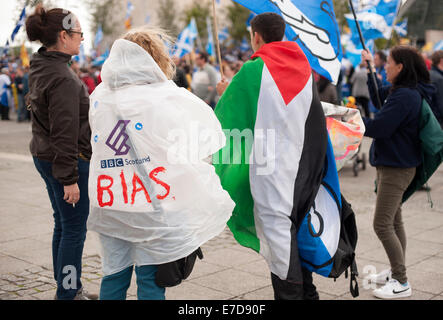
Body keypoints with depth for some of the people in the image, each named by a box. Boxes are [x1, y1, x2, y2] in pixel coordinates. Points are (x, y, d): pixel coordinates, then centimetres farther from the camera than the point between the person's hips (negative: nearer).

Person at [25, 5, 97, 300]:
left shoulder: (40, 68, 9)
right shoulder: (63, 79, -22)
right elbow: (65, 133, -24)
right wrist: (70, 178, -21)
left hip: (44, 156, 10)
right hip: (65, 161, -10)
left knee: (63, 224, 19)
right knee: (74, 229, 1)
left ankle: (69, 287, 32)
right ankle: (68, 294, 12)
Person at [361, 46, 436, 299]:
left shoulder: (405, 96, -22)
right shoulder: (400, 92, 9)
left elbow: (378, 128, -24)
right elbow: (379, 96, 28)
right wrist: (370, 69, 27)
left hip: (397, 168, -11)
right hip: (393, 165, 11)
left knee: (382, 225, -8)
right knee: (394, 221, 18)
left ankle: (402, 283, 1)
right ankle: (396, 272, 31)